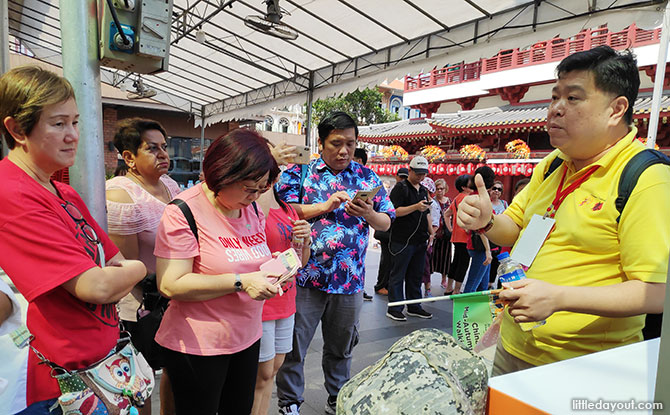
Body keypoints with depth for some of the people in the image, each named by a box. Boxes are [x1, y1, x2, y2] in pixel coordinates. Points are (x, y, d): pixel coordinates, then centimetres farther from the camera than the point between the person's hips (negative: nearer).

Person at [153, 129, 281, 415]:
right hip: (197, 347, -7)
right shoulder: (184, 213, -18)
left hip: (247, 338, 7)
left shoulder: (252, 208, 5)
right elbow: (170, 285, -24)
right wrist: (240, 282, -27)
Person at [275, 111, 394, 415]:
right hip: (305, 276, -2)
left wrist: (368, 214, -14)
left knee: (341, 348, 18)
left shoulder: (368, 178, 8)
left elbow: (386, 223, 8)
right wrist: (326, 205, -16)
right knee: (293, 346, 8)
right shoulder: (300, 171, 0)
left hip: (350, 279, 3)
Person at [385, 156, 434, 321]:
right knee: (398, 275, -1)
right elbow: (394, 211, -16)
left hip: (420, 240, 8)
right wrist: (415, 207, -24)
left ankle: (414, 307, 22)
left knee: (416, 275, 13)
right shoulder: (400, 188, -6)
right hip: (403, 240, -7)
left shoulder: (423, 190, 19)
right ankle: (394, 309, 6)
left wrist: (431, 232, 18)